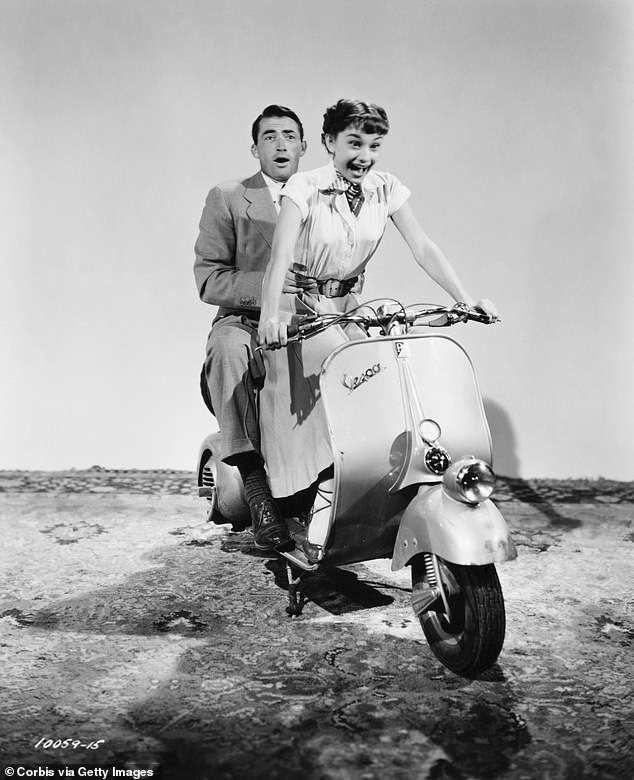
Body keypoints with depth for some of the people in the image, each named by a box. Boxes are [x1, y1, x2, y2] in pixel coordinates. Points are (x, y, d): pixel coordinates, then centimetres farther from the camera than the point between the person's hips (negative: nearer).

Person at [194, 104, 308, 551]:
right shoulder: (227, 199, 8)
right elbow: (208, 279, -2)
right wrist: (269, 285, -19)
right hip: (246, 323, -2)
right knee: (226, 347, -37)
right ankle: (255, 484, -37)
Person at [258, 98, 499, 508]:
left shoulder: (386, 189, 0)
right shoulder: (305, 188, -13)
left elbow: (423, 248, -5)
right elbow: (281, 254, -26)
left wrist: (467, 299, -18)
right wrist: (271, 315, -43)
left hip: (348, 307, 5)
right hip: (300, 308, -4)